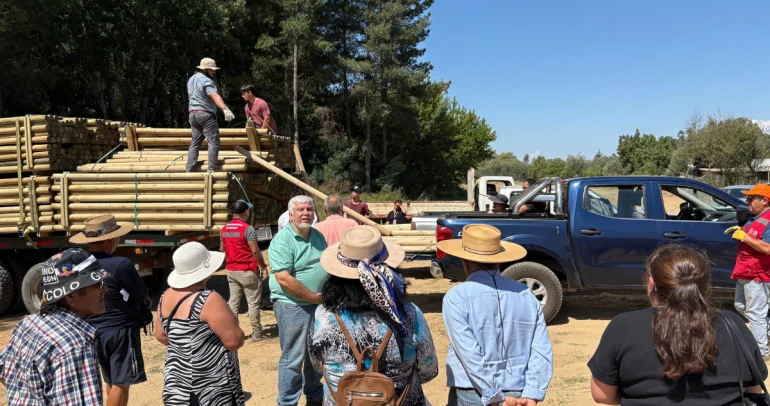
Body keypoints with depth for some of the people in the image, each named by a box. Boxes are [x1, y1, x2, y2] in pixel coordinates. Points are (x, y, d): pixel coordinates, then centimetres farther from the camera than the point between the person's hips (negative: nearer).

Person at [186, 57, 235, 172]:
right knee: (214, 142, -7)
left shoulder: (191, 79, 17)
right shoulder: (206, 81, -13)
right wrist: (225, 109, -44)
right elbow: (215, 96, -30)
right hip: (206, 115, -9)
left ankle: (189, 170, 9)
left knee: (195, 143, 12)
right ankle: (212, 169, -13)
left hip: (193, 114, 9)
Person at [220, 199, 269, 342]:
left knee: (233, 302, 11)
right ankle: (256, 333, 8)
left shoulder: (224, 229, 7)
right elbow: (255, 251, -18)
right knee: (253, 303, 2)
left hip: (231, 271, 6)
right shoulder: (248, 229, -15)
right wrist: (263, 266, -8)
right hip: (248, 271, -6)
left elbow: (221, 250, 14)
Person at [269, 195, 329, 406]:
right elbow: (284, 279, -24)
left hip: (320, 304, 8)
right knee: (293, 358, 2)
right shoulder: (282, 241, -17)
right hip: (293, 306, -7)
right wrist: (314, 297, -18)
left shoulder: (318, 236, 7)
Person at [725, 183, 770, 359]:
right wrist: (739, 230, 6)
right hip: (745, 273, 10)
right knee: (741, 307, 21)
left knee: (755, 313, -2)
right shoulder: (755, 218, 12)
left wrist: (744, 237, -25)